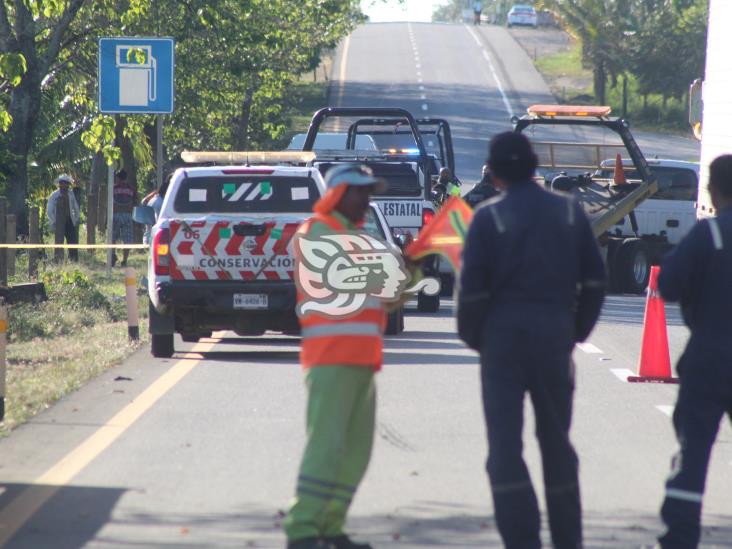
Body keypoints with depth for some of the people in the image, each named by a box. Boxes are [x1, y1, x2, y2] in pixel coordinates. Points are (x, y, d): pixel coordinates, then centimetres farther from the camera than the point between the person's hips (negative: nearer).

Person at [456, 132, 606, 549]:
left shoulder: (490, 217, -6)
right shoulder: (570, 212, 5)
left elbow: (472, 285, -10)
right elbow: (595, 279, 4)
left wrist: (472, 335, 5)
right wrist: (577, 329, 13)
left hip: (503, 335, -3)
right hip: (555, 335, 3)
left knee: (505, 444, -1)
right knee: (556, 441, 16)